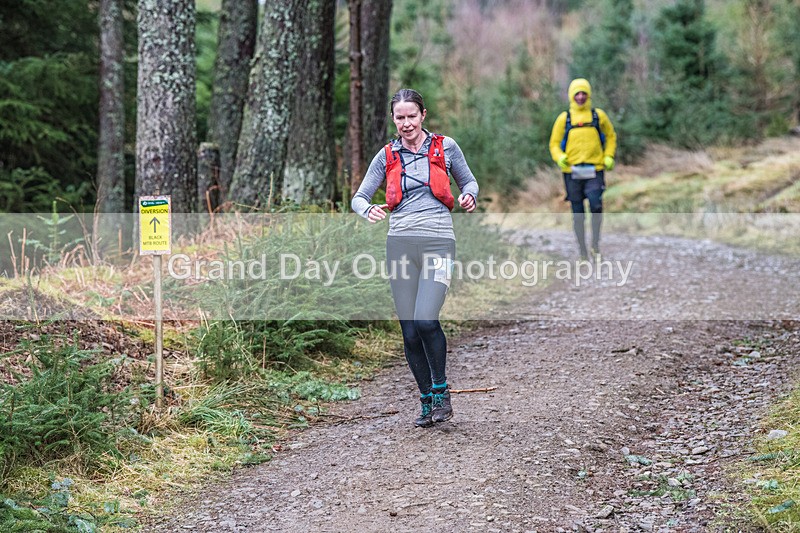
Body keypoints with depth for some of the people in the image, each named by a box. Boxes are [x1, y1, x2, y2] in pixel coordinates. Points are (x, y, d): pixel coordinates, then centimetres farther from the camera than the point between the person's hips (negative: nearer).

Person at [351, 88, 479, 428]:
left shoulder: (445, 147, 6)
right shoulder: (387, 156, 10)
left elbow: (469, 182, 18)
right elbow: (359, 197, 11)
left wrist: (469, 196, -6)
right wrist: (368, 210, -13)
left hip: (438, 242, -3)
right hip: (401, 244, 3)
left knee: (426, 321, -18)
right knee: (410, 332, 2)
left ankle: (441, 392, 4)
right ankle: (427, 401, 17)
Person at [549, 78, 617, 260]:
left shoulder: (598, 115, 7)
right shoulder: (564, 118, 6)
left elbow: (611, 136, 19)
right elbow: (554, 143, 11)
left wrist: (609, 156, 5)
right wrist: (559, 157, -9)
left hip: (594, 171, -1)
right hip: (572, 172, 1)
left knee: (596, 205, -22)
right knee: (578, 214, 5)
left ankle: (595, 242, -3)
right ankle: (583, 252, 14)